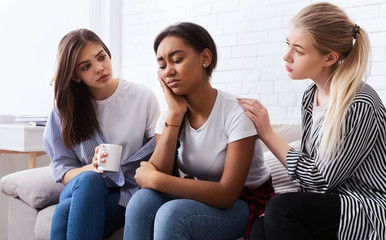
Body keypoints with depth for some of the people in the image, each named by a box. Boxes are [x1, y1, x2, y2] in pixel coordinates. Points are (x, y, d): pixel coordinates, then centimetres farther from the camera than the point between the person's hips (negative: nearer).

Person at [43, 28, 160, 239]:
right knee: (90, 179, -36)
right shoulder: (65, 108, 3)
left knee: (65, 211, -32)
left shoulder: (143, 97, -2)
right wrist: (92, 168, -21)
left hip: (126, 196, -2)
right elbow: (62, 169, 1)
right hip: (83, 190, 2)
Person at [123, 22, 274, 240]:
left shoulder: (236, 112, -22)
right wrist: (175, 115, -21)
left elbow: (227, 193, -25)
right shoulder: (170, 114, -4)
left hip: (246, 200, -4)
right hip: (200, 193, 5)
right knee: (142, 201, -24)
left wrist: (155, 179, -23)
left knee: (171, 213, -30)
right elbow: (159, 174, -16)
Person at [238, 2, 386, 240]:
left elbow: (322, 180, -15)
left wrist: (268, 134, -13)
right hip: (330, 202, 6)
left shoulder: (360, 106, -20)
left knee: (281, 208, -28)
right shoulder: (311, 96, 4)